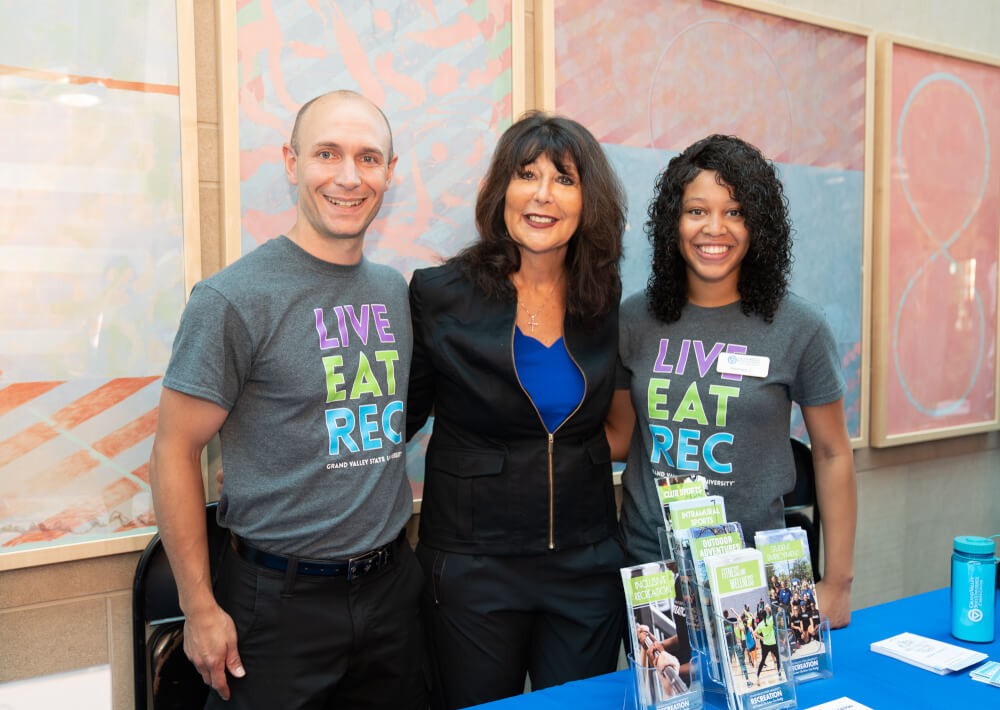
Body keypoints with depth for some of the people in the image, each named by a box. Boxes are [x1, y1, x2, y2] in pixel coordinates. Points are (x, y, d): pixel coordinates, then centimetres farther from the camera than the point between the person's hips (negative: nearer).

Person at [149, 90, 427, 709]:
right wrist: (200, 608, -11)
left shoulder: (395, 290, 5)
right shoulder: (234, 299, -14)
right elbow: (174, 454, -11)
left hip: (393, 583, 6)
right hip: (280, 601, -5)